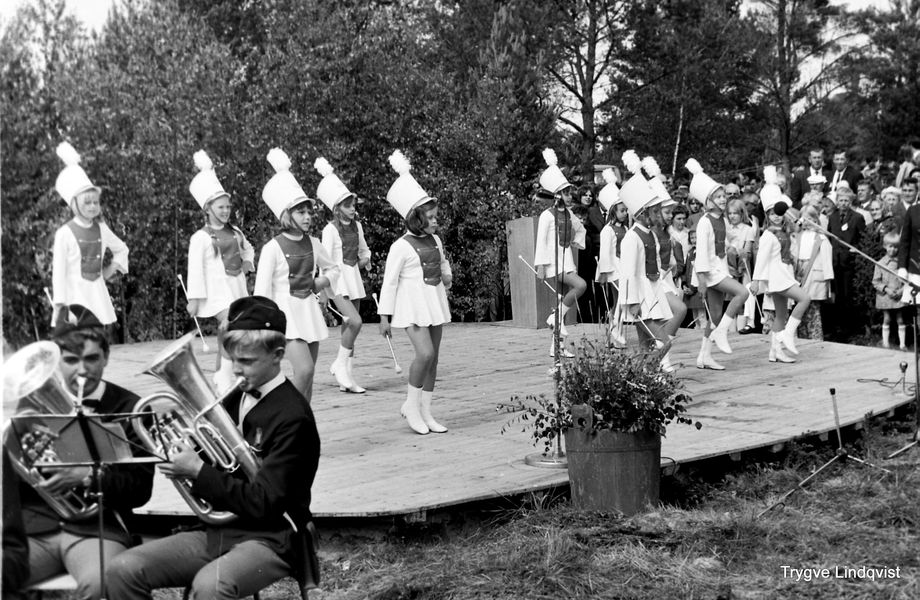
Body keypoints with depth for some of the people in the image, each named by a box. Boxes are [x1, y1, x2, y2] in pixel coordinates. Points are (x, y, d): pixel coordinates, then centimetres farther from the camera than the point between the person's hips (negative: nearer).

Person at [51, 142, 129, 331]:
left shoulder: (101, 229, 6)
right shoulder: (64, 234, -8)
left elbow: (122, 249, 25)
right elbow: (58, 271, -7)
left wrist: (112, 267, 9)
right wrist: (59, 305, -10)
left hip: (98, 295, 5)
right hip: (74, 295, -5)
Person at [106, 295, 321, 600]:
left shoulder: (292, 415, -15)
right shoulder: (236, 399, 9)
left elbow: (262, 503, -21)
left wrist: (198, 472, -21)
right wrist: (182, 460, -5)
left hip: (270, 539, -8)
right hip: (219, 530, 8)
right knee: (123, 570, -9)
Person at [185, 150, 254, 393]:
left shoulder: (235, 232, 11)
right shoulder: (200, 238, -10)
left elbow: (248, 248, 31)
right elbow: (195, 269, -11)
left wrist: (248, 262, 10)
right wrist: (194, 299, -12)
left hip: (237, 288, 7)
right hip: (218, 290, -7)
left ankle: (220, 377, 22)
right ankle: (226, 381, -18)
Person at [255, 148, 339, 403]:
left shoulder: (312, 243, 5)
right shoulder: (273, 248, -11)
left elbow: (333, 268, 22)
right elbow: (262, 289, -10)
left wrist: (325, 280, 1)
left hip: (309, 309, 6)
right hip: (286, 312, -6)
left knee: (308, 374, 7)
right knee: (305, 369, -19)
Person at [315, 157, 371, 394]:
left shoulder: (356, 226, 9)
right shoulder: (330, 229, -10)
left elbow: (364, 250, 25)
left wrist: (365, 259, 9)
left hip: (354, 278, 6)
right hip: (338, 280, -6)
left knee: (348, 328, 8)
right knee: (355, 321, -22)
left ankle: (347, 378, 13)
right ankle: (340, 364, -2)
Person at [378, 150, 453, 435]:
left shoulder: (435, 240, 9)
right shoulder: (401, 247, -12)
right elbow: (389, 281, -10)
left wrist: (447, 276, 6)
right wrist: (384, 316, -11)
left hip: (435, 302, 7)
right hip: (413, 304, -7)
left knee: (433, 357, 7)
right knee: (425, 352, -20)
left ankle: (425, 412, 16)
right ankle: (411, 404, -1)